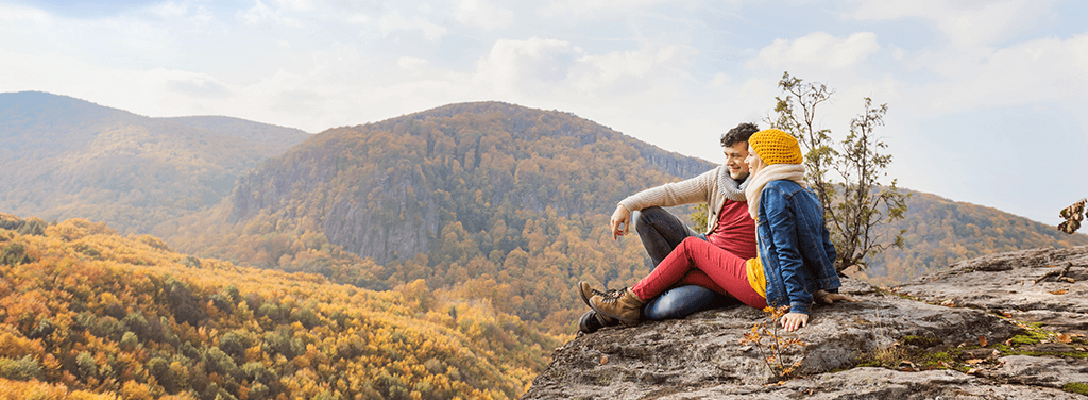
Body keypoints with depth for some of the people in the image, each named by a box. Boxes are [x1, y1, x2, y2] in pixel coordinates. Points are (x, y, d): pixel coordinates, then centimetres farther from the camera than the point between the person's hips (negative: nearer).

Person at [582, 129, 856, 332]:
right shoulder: (807, 195, 14)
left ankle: (630, 301, 6)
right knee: (690, 272, 16)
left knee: (690, 247, 2)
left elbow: (788, 252, -22)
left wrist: (799, 306, -24)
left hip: (772, 291, -9)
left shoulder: (775, 191, -16)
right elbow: (826, 248, 14)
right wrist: (828, 289, 15)